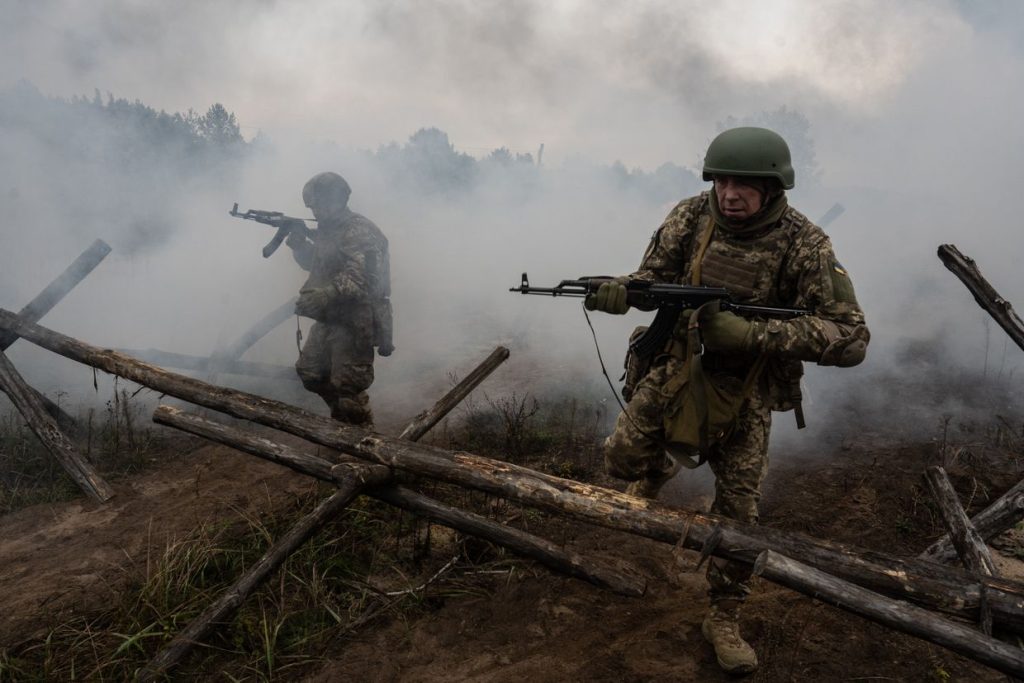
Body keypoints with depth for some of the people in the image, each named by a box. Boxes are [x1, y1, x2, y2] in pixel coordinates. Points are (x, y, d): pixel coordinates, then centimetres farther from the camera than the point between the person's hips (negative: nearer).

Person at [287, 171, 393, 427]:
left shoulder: (358, 232, -18)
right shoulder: (328, 230, 13)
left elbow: (358, 278, -29)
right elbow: (315, 264, 26)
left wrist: (324, 296, -41)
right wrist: (300, 244, 6)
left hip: (355, 322, -10)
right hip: (330, 319, 10)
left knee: (347, 386, -6)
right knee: (309, 371, 18)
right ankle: (342, 416, 35)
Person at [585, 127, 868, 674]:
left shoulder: (805, 245, -20)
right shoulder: (692, 216, -11)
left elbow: (852, 339, -25)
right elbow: (653, 274, -1)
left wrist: (754, 333, -36)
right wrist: (620, 290, -27)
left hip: (745, 389, -2)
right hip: (674, 368, 2)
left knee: (738, 510, 3)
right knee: (621, 459, -1)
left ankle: (723, 618, 24)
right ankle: (660, 467, 37)